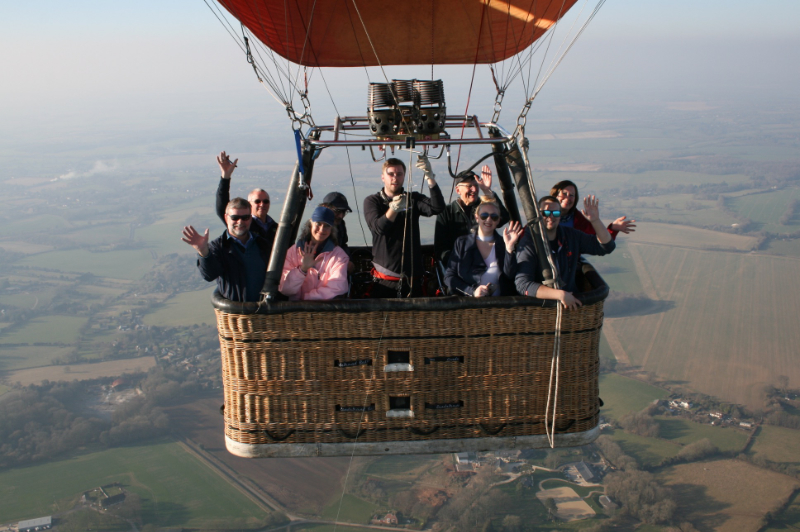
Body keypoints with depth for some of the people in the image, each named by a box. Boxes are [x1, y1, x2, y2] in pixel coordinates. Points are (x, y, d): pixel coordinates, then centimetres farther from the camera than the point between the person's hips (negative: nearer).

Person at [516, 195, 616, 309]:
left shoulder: (571, 236, 8)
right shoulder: (528, 243, -10)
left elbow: (606, 246, 14)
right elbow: (522, 284, -21)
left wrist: (595, 220, -4)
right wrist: (560, 294, -29)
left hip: (571, 300, 5)